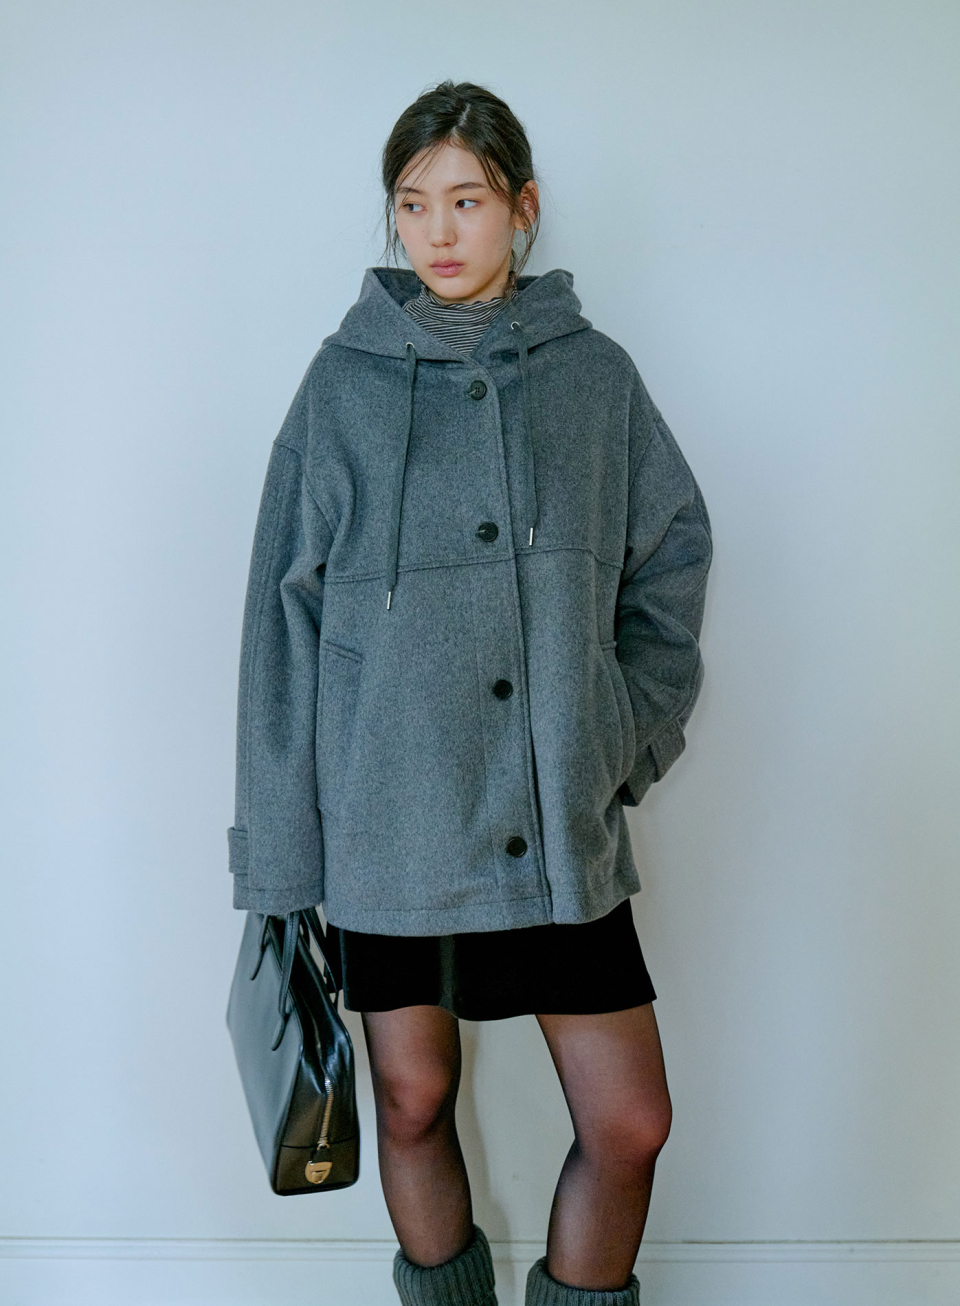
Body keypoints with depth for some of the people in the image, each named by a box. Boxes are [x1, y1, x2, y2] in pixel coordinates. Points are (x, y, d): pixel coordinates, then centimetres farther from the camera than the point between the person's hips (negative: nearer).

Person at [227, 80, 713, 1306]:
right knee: (414, 1103, 13)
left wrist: (627, 736, 1)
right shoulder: (347, 378, 1)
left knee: (629, 1124, 3)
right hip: (387, 821, -1)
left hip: (559, 824, 1)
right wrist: (279, 856, -2)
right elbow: (284, 618, 0)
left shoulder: (596, 373, 5)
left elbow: (672, 565, 12)